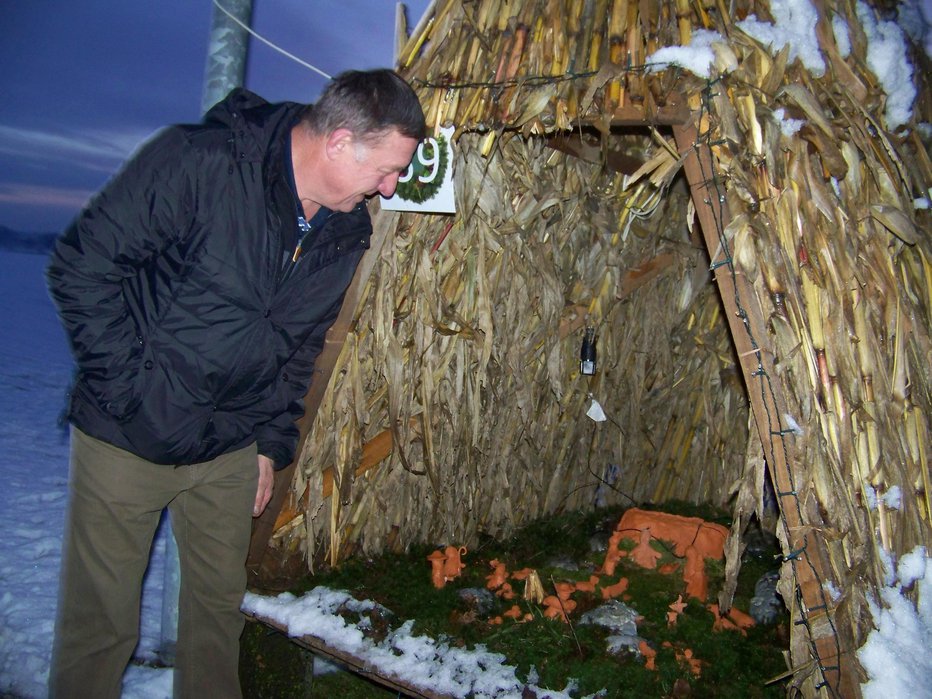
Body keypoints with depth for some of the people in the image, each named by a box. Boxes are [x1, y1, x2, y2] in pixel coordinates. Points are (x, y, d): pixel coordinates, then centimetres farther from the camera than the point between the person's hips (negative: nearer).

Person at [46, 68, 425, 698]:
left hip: (229, 451, 5)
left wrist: (273, 441, 11)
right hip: (127, 436, -4)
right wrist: (129, 388, -15)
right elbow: (82, 268, -15)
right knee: (101, 622, 8)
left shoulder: (348, 232, 0)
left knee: (220, 605, 16)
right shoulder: (196, 162, -20)